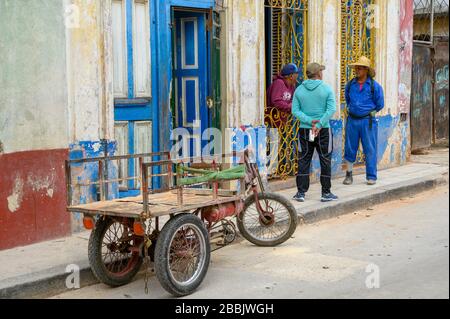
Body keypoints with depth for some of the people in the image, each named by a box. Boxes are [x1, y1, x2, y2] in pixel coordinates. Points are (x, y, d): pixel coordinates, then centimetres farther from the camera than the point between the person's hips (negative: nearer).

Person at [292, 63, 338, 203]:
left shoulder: (299, 90, 3)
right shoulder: (326, 89, -5)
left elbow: (295, 110, -5)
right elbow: (331, 109, -15)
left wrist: (309, 120, -11)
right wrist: (319, 124, -17)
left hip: (304, 129, 2)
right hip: (323, 129, -2)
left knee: (304, 160, 7)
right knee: (325, 160, 7)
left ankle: (301, 192, 6)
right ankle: (326, 193, 10)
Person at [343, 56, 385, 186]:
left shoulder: (374, 86, -4)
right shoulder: (350, 85, 6)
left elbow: (380, 105, 4)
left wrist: (370, 112, 9)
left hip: (368, 120, -3)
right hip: (352, 120, 3)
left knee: (370, 149, 0)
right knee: (350, 148, 6)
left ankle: (371, 177, 7)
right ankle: (349, 174, 18)